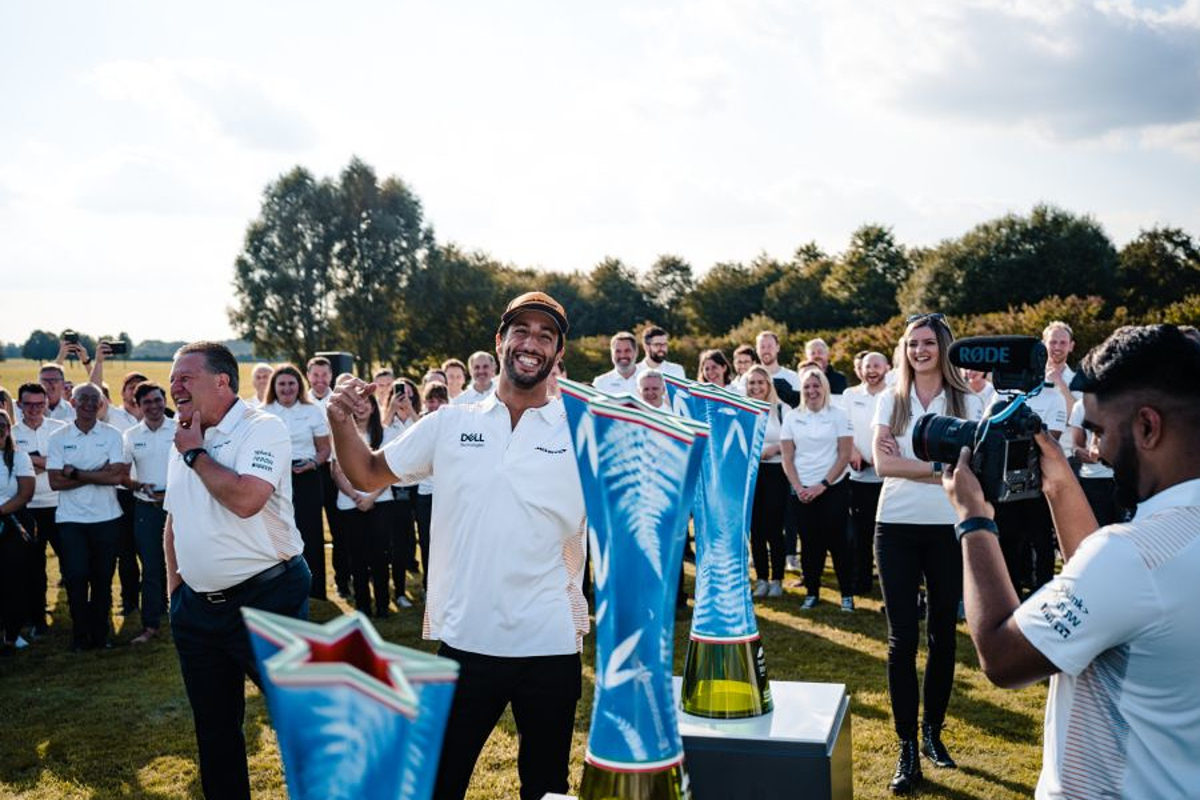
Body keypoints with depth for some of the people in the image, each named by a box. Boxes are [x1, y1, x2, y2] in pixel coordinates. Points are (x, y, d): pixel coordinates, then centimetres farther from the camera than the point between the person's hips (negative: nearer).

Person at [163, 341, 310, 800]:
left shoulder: (262, 429, -12)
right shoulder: (183, 441, 12)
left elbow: (246, 499, -28)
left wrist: (196, 454, -15)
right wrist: (174, 585, 16)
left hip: (265, 599, -7)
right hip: (197, 605, 8)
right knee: (214, 727, 17)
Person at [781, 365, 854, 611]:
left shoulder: (838, 415, -1)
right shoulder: (792, 417, 5)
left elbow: (845, 455, -5)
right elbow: (787, 458, 4)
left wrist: (822, 485, -10)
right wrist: (798, 487, -8)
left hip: (833, 488, -2)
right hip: (802, 491, 2)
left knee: (837, 539, -3)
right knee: (809, 542, 5)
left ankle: (847, 594, 8)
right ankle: (811, 592, 16)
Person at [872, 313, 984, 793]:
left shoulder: (967, 403, 3)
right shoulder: (890, 401, 5)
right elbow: (882, 463, -7)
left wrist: (907, 460, -14)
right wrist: (940, 467, -14)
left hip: (949, 528, 0)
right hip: (897, 526, 0)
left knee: (943, 632, 9)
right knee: (902, 636, -1)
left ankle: (933, 731, 25)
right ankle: (907, 749, 5)